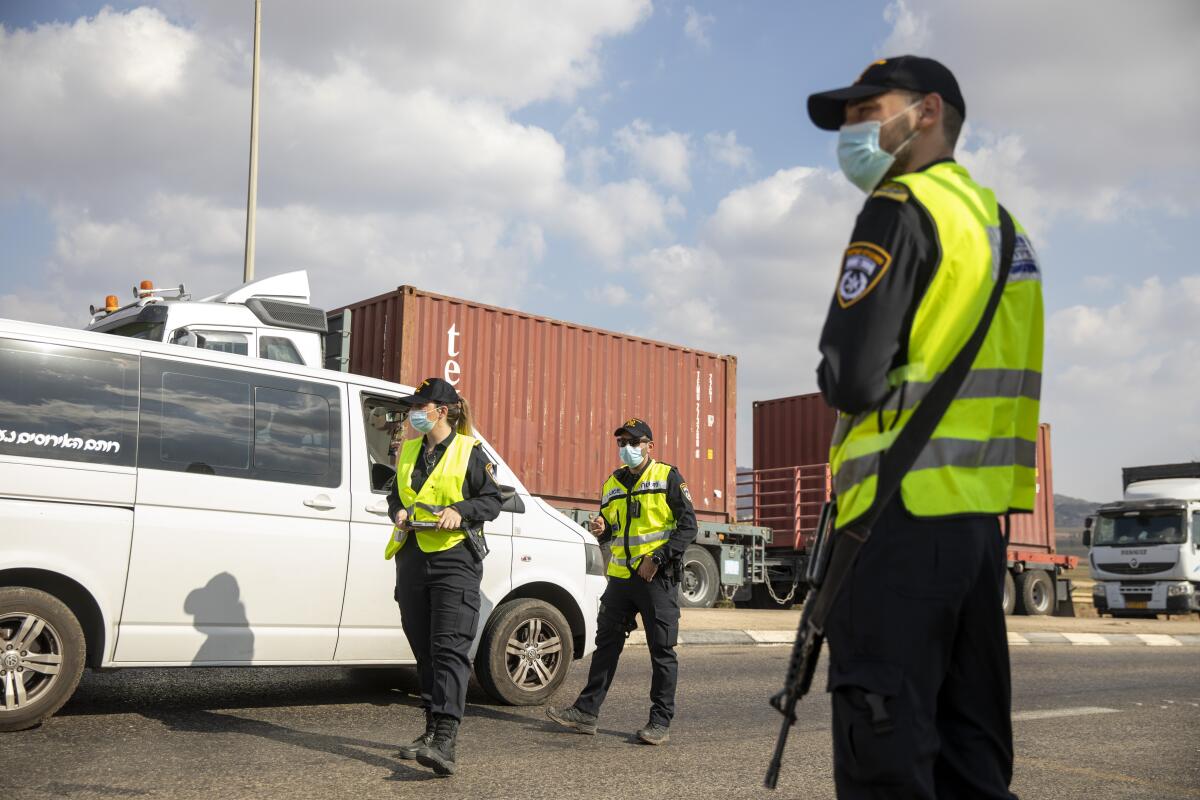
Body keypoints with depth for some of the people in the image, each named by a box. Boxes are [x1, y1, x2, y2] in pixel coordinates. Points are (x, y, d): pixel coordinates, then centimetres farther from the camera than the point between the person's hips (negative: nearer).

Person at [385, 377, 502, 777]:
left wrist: (460, 511, -16)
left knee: (450, 649, -14)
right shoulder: (408, 451, 15)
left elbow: (492, 501, 1)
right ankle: (432, 730, 23)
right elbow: (395, 493, 23)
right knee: (424, 650, 11)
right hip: (412, 558, 6)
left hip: (455, 561, -6)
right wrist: (399, 512, 1)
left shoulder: (470, 452, -2)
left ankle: (445, 742, -20)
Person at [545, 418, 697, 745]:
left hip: (657, 578, -6)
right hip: (620, 577, 6)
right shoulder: (612, 484, 16)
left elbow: (688, 525, -7)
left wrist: (659, 558, -15)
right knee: (606, 644, 9)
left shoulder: (668, 477, -2)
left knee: (662, 650, 0)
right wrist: (601, 530, 0)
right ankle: (586, 711, 15)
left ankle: (661, 721, 7)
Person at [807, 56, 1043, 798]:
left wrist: (840, 376, 5)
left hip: (905, 514, -9)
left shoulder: (902, 210, -7)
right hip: (982, 515, 9)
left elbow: (851, 379, -15)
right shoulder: (999, 219, 19)